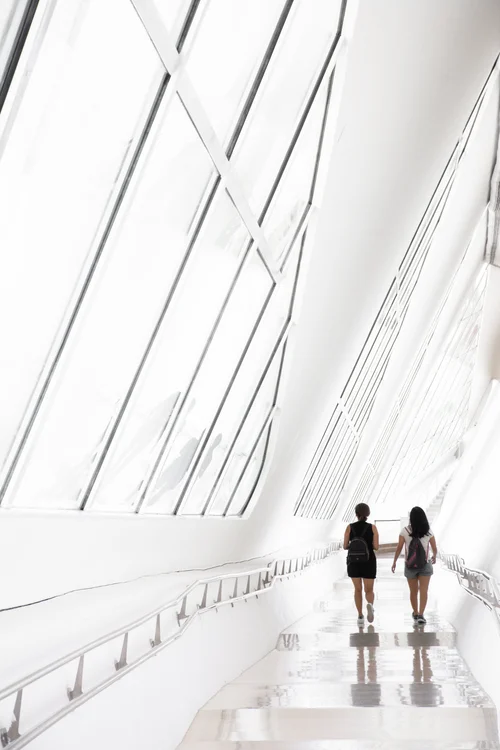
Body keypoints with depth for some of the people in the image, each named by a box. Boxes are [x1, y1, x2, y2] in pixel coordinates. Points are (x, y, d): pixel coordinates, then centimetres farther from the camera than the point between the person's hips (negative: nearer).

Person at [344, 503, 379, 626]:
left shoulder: (350, 527, -4)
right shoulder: (372, 527, -6)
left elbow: (345, 546, -4)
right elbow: (376, 547, -9)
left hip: (353, 562, 1)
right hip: (369, 562, -1)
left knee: (358, 590, 16)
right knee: (369, 591, 10)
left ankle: (360, 616, 5)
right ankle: (370, 605, -23)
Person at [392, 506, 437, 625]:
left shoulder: (405, 531, -10)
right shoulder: (428, 532, -8)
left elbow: (399, 548, -8)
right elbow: (435, 548, 3)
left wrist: (394, 562, 5)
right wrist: (434, 556, 25)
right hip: (425, 565, -1)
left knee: (413, 591, 16)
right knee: (424, 591, -4)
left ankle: (416, 614, 31)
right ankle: (421, 615, -18)